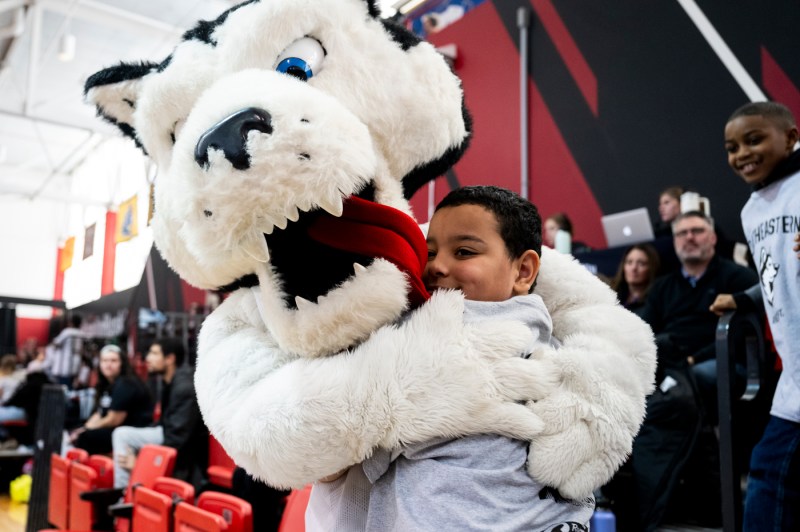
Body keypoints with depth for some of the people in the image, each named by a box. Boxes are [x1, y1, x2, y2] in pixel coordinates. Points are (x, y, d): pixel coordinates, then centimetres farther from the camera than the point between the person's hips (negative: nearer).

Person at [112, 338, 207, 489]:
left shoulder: (184, 387, -24)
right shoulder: (169, 381, 4)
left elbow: (177, 437, -24)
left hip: (186, 446, -10)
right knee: (122, 434, 7)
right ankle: (121, 490, 8)